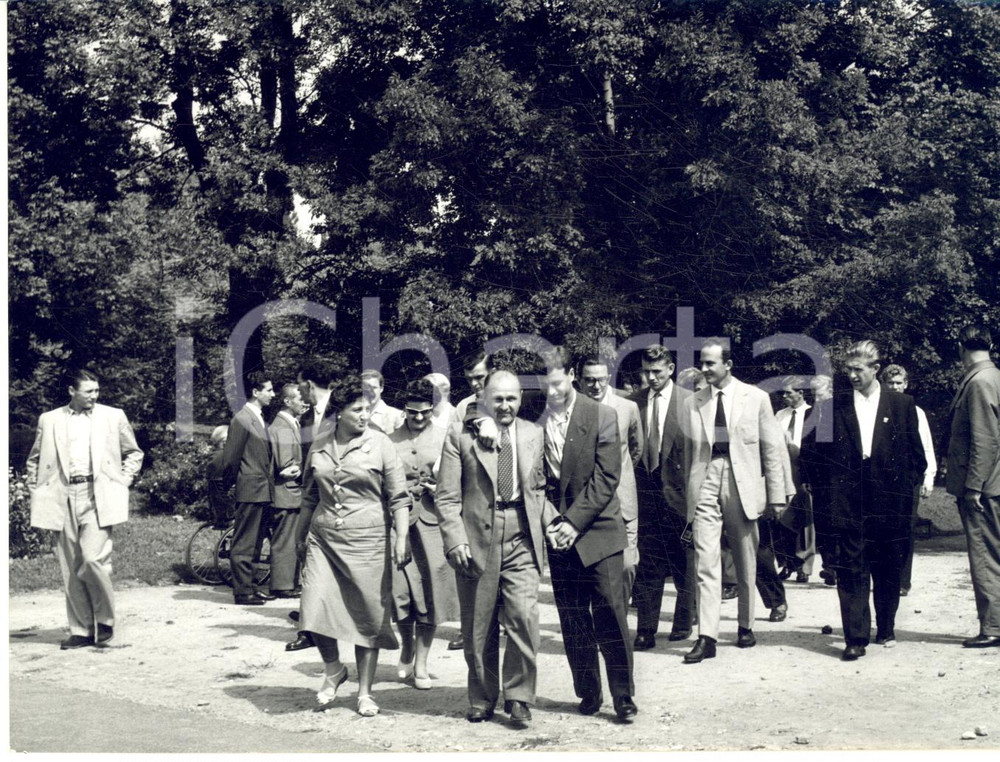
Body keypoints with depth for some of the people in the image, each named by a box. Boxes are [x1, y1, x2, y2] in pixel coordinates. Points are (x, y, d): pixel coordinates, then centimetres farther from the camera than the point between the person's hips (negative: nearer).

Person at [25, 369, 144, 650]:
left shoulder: (114, 416, 9)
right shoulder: (49, 420, 11)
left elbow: (134, 454, 17)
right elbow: (34, 461, 20)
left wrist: (121, 483, 5)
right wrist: (36, 493, 9)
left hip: (98, 497, -2)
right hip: (62, 498, 2)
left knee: (93, 559, -15)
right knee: (70, 568, 2)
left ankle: (105, 622, 5)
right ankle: (81, 631, 10)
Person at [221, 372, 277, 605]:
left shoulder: (260, 419, 15)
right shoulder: (242, 420, -14)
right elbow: (230, 458, -12)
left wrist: (270, 480, 13)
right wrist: (231, 484, -2)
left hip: (263, 490, 9)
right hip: (250, 490, -9)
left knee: (254, 543, 15)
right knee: (244, 543, -3)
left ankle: (249, 587, 23)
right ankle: (242, 592, 1)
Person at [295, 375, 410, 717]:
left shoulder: (380, 444, -1)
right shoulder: (319, 449, 9)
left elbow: (399, 497, -2)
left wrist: (401, 538, -11)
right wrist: (300, 537, 23)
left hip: (367, 541, -2)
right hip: (323, 540, 3)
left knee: (368, 617, 2)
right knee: (315, 609, -11)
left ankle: (365, 691, 16)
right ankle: (333, 668, 16)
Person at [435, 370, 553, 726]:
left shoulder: (533, 434, 11)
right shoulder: (460, 434, 0)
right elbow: (447, 496, -2)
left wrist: (551, 522, 5)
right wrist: (455, 541, -12)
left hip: (521, 539, 2)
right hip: (477, 539, -1)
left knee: (524, 616, -11)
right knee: (478, 628, 7)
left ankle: (518, 696, 4)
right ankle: (482, 700, 23)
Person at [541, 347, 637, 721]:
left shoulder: (601, 417, -4)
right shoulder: (535, 421, 2)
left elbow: (606, 478, -8)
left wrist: (574, 521, -13)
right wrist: (549, 523, -6)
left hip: (597, 531, -2)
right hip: (558, 535, 3)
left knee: (609, 613, -4)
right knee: (572, 620, 7)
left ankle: (622, 694, 5)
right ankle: (588, 692, 18)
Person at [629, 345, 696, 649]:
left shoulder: (689, 401, -4)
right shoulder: (634, 401, 6)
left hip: (678, 487, -2)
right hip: (645, 489, 2)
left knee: (684, 561, 9)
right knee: (647, 562, 3)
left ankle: (683, 622, 24)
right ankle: (646, 630, 6)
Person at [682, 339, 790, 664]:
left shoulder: (755, 398, 3)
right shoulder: (692, 403, 8)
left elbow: (772, 448, 4)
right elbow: (688, 451, 12)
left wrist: (777, 495, 0)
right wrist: (687, 494, 9)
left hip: (743, 486, -1)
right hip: (705, 485, 1)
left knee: (746, 564, 11)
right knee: (706, 563, -7)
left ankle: (746, 627, 27)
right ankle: (706, 637, -8)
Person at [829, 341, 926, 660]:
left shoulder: (902, 404, 5)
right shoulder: (837, 406, 6)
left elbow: (915, 453, 8)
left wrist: (907, 487, 3)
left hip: (890, 500, 1)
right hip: (849, 500, 0)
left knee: (888, 570, 10)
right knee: (851, 570, -5)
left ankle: (885, 630, 26)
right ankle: (855, 638, -3)